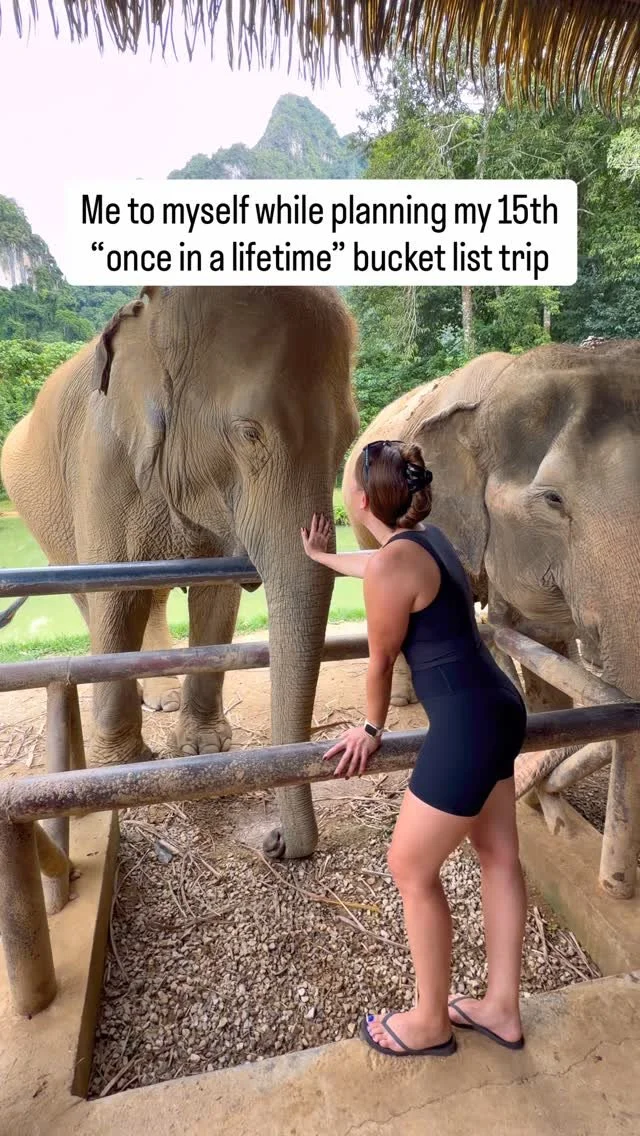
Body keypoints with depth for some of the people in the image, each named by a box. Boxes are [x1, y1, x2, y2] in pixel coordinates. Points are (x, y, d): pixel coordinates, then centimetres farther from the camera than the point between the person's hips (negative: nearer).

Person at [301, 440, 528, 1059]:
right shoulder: (422, 537, 8)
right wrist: (322, 556, 48)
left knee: (411, 869, 9)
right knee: (499, 856, 20)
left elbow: (381, 660, -8)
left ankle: (430, 1023, 31)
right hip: (497, 708, 10)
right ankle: (502, 1008, 40)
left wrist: (370, 728, 9)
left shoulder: (394, 563, -21)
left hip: (466, 726, -10)